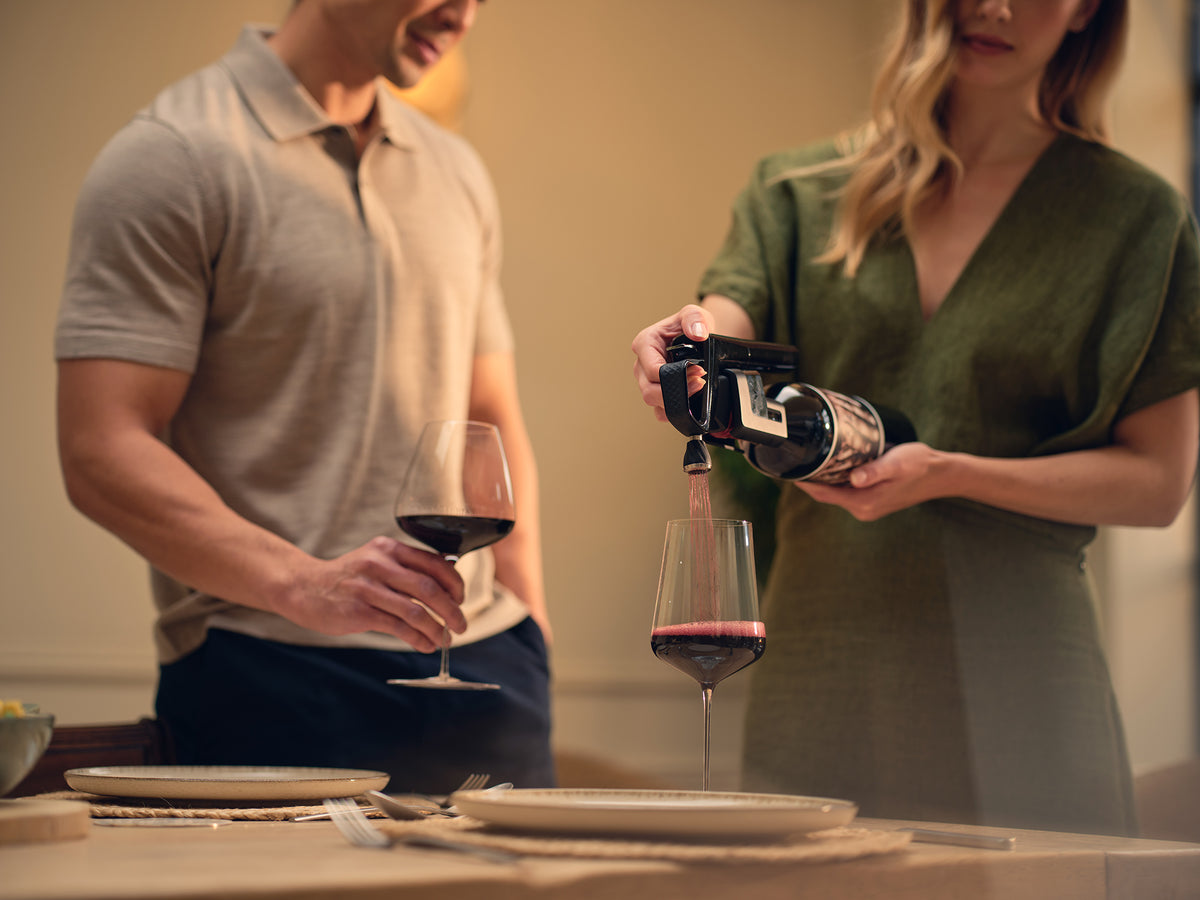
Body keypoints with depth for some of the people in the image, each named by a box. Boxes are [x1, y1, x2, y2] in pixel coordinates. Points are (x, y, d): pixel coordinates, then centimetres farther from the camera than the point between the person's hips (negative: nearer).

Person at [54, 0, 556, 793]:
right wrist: (305, 585, -27)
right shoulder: (171, 157, -6)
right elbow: (102, 454, -14)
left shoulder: (456, 175, 17)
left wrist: (531, 633, 11)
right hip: (269, 682, -6)